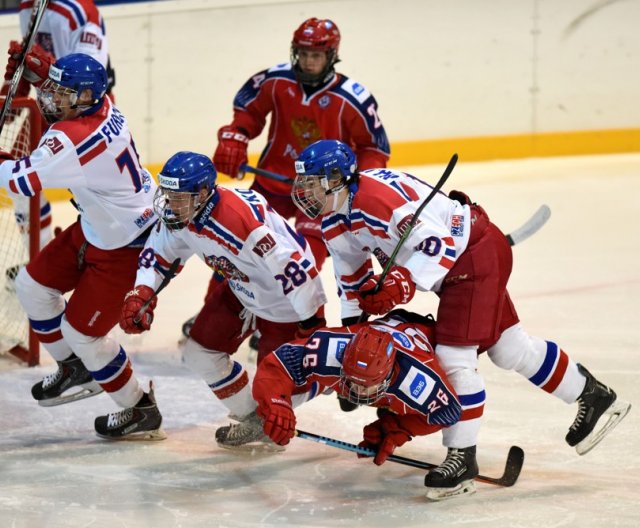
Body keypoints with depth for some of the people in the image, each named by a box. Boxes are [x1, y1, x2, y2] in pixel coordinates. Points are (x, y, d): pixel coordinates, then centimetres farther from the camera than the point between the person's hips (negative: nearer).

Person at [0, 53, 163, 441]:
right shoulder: (102, 106, -7)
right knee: (33, 284, 16)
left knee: (81, 332, 0)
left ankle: (141, 412, 18)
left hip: (123, 248, -10)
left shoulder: (74, 137, -34)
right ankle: (75, 371, 33)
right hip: (96, 228, 10)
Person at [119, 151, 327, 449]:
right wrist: (141, 293, -12)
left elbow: (291, 266, -37)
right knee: (200, 353, 8)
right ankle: (250, 419, 27)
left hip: (284, 303, -8)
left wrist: (312, 319, -29)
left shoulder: (239, 218, -40)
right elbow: (158, 253, 5)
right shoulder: (179, 215, -14)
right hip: (240, 291, 8)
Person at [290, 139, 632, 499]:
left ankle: (463, 456, -3)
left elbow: (438, 242, -32)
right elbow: (352, 276, 15)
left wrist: (403, 283, -39)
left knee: (453, 354, -14)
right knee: (510, 348, 16)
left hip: (478, 252, -10)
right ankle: (592, 395, 32)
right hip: (453, 265, 10)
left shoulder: (376, 196, -30)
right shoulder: (333, 222, 1)